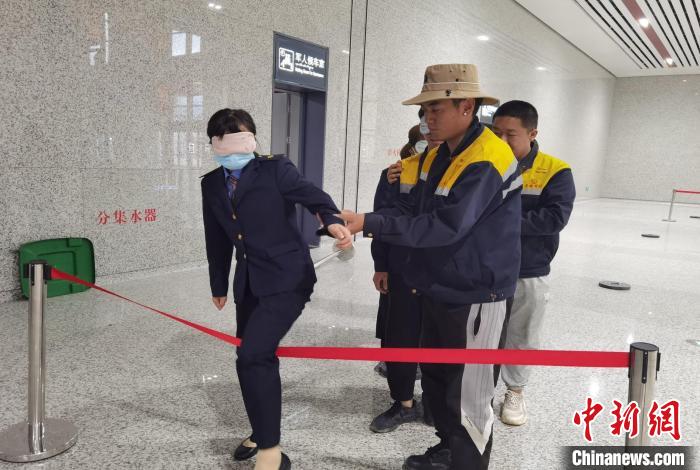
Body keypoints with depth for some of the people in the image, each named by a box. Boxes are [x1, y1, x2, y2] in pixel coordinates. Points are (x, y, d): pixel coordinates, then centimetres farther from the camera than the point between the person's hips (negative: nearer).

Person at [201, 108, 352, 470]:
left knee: (252, 356, -17)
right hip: (248, 284, 6)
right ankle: (262, 432, 38)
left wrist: (332, 220, -44)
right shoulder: (211, 184, 8)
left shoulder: (275, 169, -7)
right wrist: (219, 284, 22)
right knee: (257, 359, 15)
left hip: (286, 278, -6)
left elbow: (310, 194, -22)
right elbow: (217, 239, 16)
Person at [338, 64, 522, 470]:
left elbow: (445, 227, -28)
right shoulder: (436, 156, 8)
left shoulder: (486, 161, -21)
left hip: (476, 297, -9)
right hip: (440, 291, 9)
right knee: (436, 380, 21)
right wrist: (363, 224, -14)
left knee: (468, 398, 4)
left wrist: (369, 223, -28)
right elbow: (412, 210, 5)